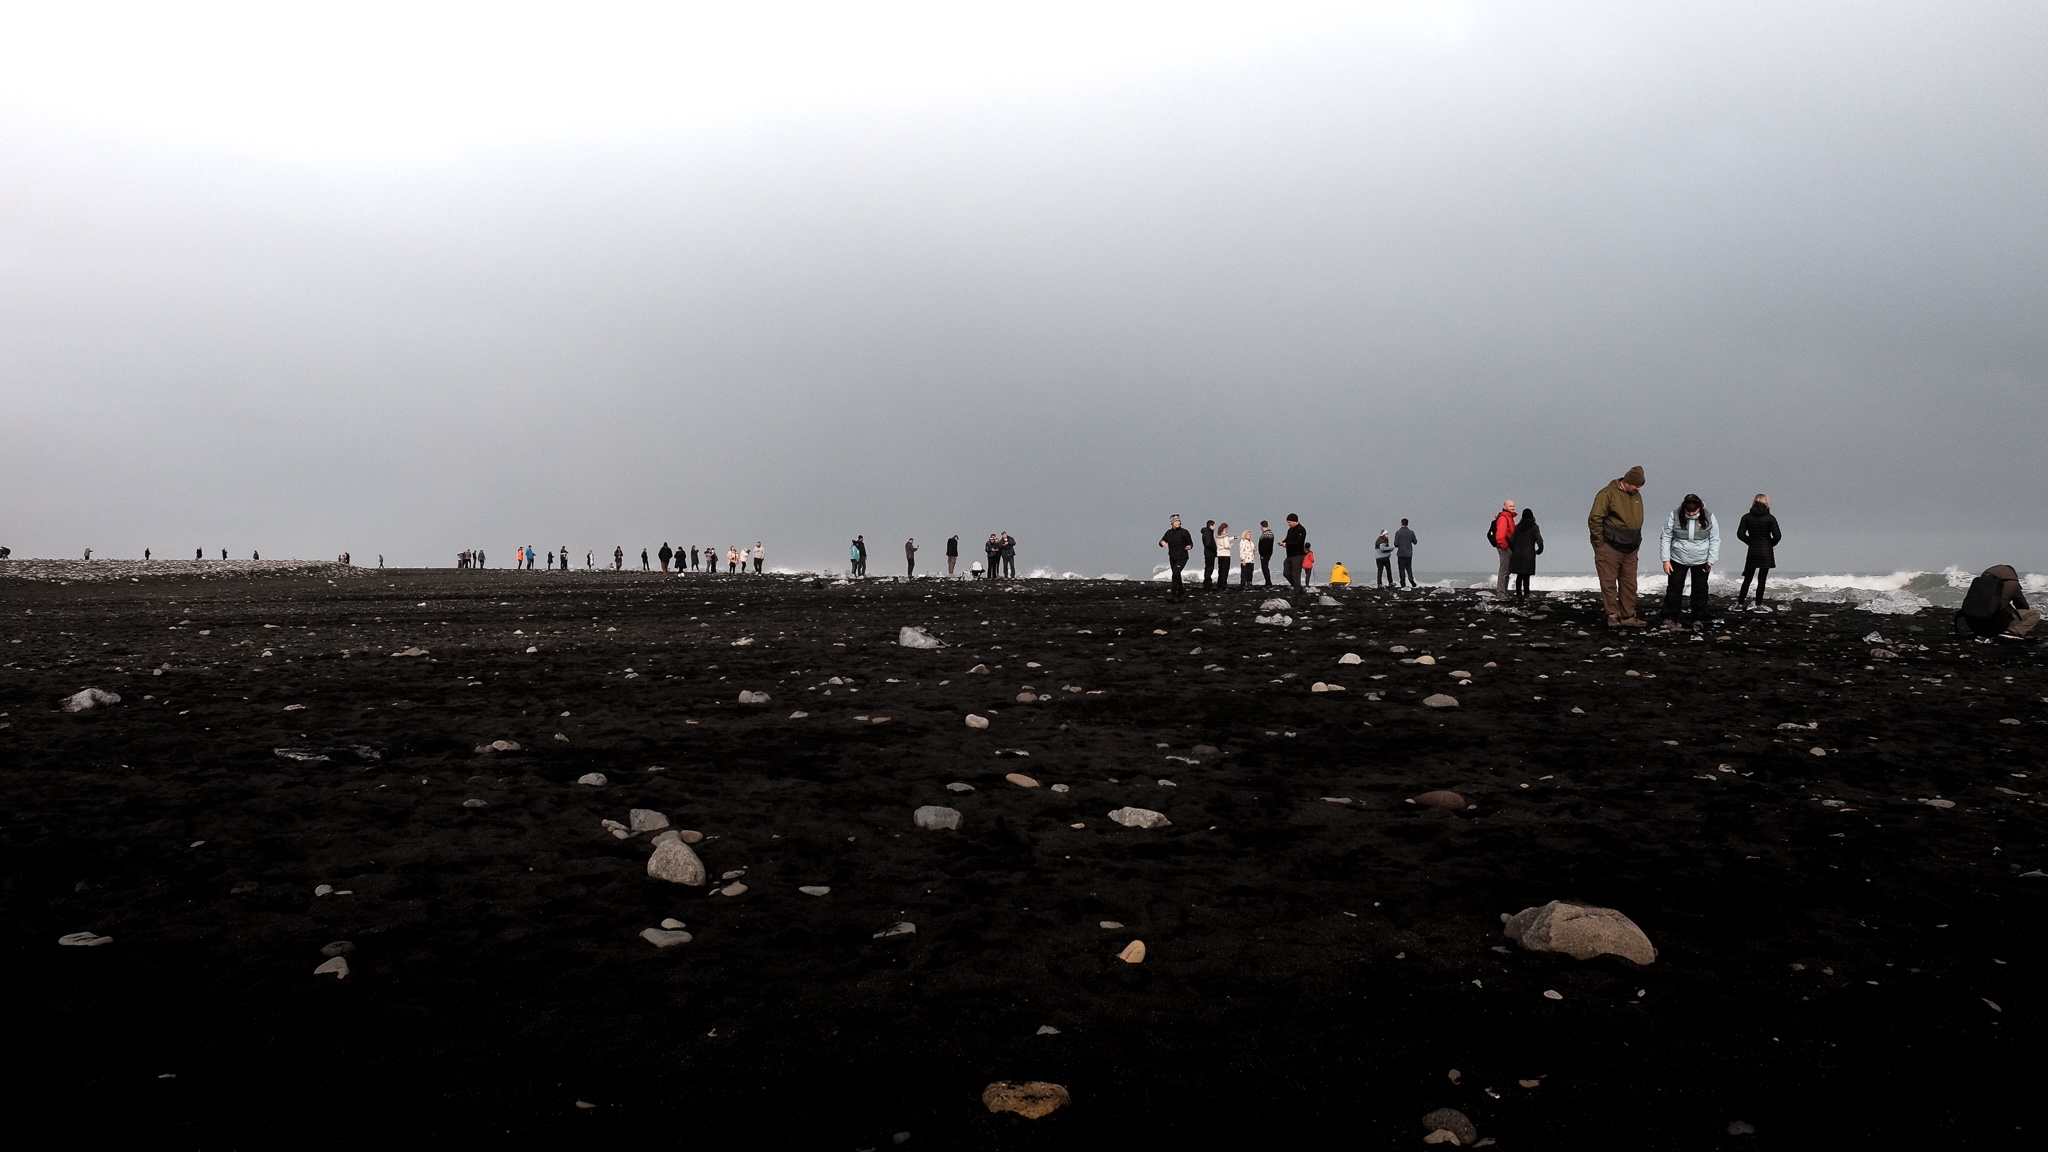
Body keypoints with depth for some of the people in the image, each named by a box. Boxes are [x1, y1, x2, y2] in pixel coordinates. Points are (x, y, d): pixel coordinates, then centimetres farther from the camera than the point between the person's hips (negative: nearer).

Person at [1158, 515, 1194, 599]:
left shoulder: (1184, 532, -7)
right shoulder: (1169, 532, 5)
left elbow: (1190, 543, -1)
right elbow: (1162, 541, 11)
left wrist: (1189, 547, -24)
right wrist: (1162, 542, -13)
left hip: (1182, 557, -5)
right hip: (1172, 558, 5)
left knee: (1175, 574, -20)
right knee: (1177, 576, 13)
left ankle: (1174, 596, -20)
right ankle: (1180, 595, 27)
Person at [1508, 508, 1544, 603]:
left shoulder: (1517, 527, 5)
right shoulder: (1534, 527, -5)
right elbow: (1539, 541, -10)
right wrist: (1539, 550, 8)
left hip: (1517, 555, 3)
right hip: (1529, 555, -3)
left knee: (1519, 576, 10)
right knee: (1526, 576, -2)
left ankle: (1518, 595, 11)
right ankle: (1525, 596, -5)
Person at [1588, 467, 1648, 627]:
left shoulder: (1636, 495, 11)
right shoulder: (1608, 494, -12)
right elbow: (1594, 519, -14)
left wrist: (1635, 543, 16)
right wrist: (1600, 544, -13)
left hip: (1630, 550, 7)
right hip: (1609, 549, -7)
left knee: (1629, 584, 8)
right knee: (1609, 583, -2)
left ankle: (1628, 616, 12)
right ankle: (1613, 615, 3)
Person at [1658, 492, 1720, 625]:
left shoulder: (1709, 518, -9)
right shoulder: (1674, 516, -13)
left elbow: (1715, 540, -2)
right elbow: (1666, 538, -7)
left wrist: (1711, 560, -9)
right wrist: (1666, 560, -10)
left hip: (1701, 561, 1)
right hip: (1678, 560, -1)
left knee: (1700, 590, 7)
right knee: (1674, 588, 1)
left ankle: (1698, 619, 18)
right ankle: (1670, 618, 8)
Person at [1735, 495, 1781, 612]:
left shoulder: (1746, 517, -1)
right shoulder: (1770, 518, -7)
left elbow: (1740, 534, -4)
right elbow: (1777, 535, -11)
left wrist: (1751, 542, 8)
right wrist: (1770, 544, 6)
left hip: (1752, 551, 2)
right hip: (1766, 552, -2)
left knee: (1747, 579, 10)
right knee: (1762, 579, 2)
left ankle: (1739, 603, 11)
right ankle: (1758, 605, 5)